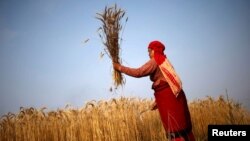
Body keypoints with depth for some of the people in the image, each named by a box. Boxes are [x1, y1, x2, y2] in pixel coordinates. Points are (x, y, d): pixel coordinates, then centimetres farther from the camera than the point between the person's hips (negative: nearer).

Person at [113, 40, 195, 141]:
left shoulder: (155, 61, -5)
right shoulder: (164, 61, 21)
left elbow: (138, 72, -15)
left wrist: (120, 67, -7)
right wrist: (157, 101, 21)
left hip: (167, 96, -9)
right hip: (174, 94, 9)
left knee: (174, 128, -4)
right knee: (182, 126, 12)